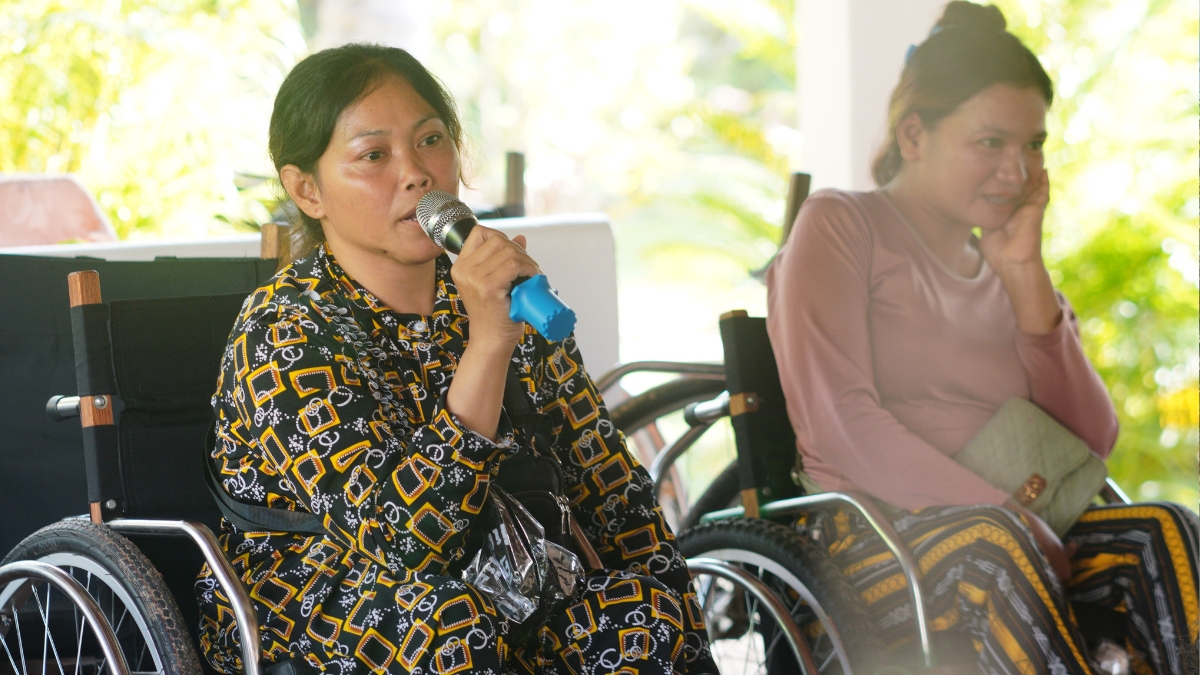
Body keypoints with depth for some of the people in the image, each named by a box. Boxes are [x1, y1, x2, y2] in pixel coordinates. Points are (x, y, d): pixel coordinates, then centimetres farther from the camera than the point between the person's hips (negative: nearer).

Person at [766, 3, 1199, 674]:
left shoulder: (1008, 269, 22)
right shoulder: (841, 228, 5)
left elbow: (1092, 440, 11)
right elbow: (839, 425, -10)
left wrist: (1024, 274, 3)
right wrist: (1015, 522, -17)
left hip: (1020, 535, 5)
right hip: (873, 548, -5)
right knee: (987, 544, -38)